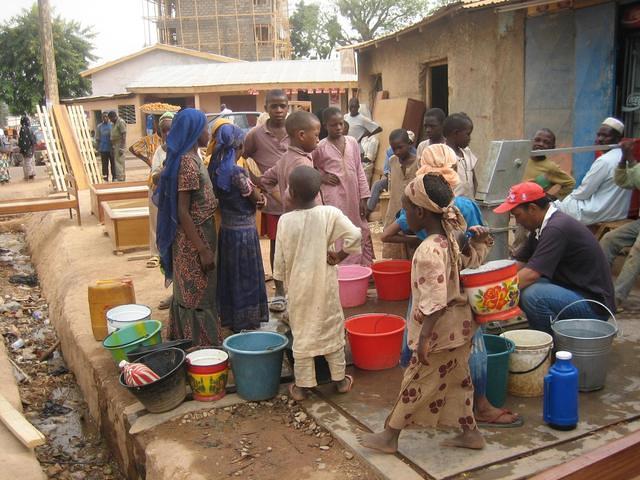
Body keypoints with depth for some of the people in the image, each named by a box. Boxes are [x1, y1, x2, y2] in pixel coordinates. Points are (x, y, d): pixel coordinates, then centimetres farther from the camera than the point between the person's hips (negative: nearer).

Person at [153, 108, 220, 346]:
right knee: (197, 295, 1)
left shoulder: (192, 157, 8)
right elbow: (182, 212, -22)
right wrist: (203, 250, -22)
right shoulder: (188, 163, -20)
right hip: (193, 239, -10)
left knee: (189, 293, 19)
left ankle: (185, 341, 32)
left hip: (199, 235, 10)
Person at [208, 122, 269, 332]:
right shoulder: (238, 172, -21)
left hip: (226, 228, 8)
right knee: (246, 277, 4)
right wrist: (259, 195, 10)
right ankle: (246, 323, 14)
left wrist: (255, 195, -3)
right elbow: (257, 199, -13)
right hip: (243, 230, -8)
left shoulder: (216, 169, 2)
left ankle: (230, 319, 28)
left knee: (230, 274, 17)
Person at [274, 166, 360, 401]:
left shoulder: (285, 221, -11)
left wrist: (284, 280, 13)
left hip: (299, 287, 0)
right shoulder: (330, 213, -12)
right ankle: (340, 379, 26)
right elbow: (354, 235, -21)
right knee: (332, 330, 15)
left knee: (301, 333, 11)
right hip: (325, 284, 0)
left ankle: (302, 386, 20)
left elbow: (280, 259, -4)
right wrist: (339, 256, -6)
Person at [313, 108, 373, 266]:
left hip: (353, 196, 4)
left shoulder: (352, 142, 6)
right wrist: (322, 177, -9)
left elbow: (359, 170, 8)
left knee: (361, 234, 10)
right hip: (334, 198, -4)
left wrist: (363, 197, 5)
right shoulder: (320, 146, -5)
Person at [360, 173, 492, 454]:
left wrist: (424, 339, -23)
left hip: (439, 331, -8)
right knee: (458, 378, 21)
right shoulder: (455, 237, -1)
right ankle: (469, 433, 34)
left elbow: (434, 302, -28)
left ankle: (388, 438, 21)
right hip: (459, 325, 9)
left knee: (415, 383, 5)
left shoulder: (429, 251, -28)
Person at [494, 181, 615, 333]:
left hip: (594, 304, -10)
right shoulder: (542, 227, 7)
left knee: (532, 295, -28)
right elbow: (518, 264, 8)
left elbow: (531, 274, -29)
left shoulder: (557, 228, -23)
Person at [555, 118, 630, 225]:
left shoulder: (604, 160, -21)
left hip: (600, 213, -9)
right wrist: (570, 197, 15)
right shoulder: (623, 156, 7)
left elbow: (584, 192, -16)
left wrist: (567, 198, 3)